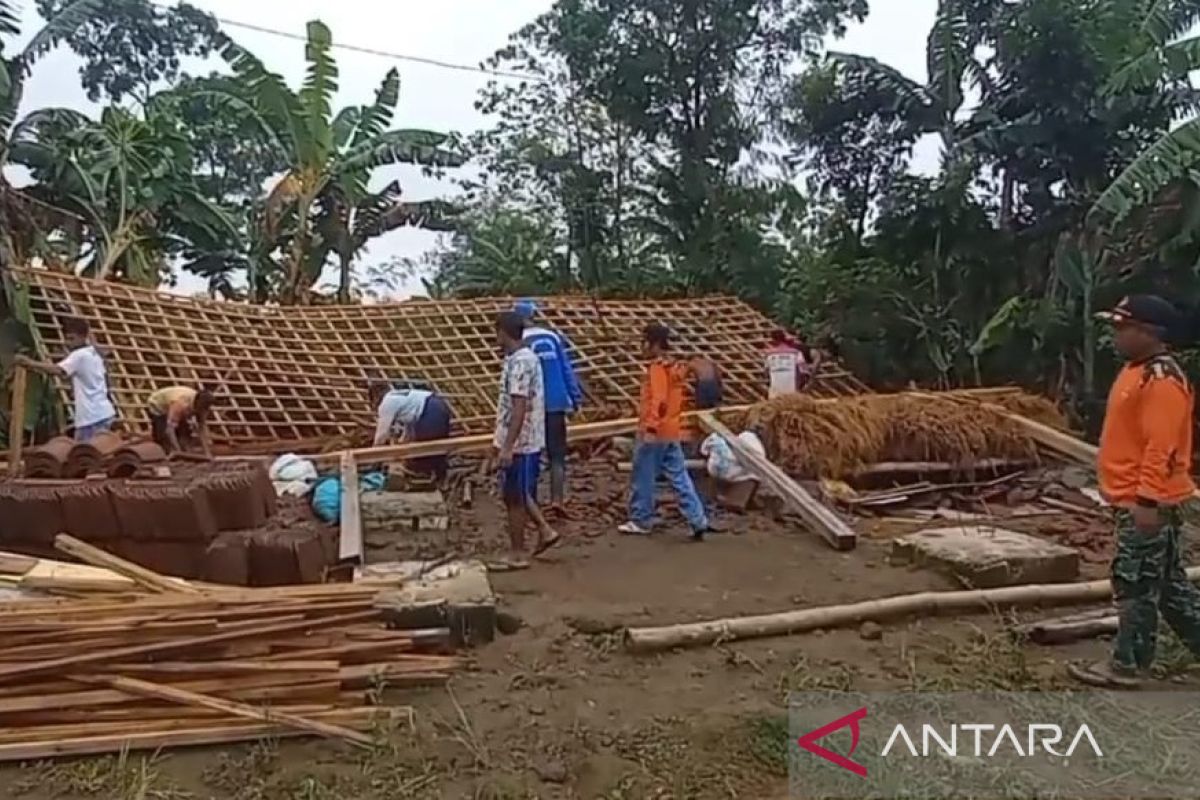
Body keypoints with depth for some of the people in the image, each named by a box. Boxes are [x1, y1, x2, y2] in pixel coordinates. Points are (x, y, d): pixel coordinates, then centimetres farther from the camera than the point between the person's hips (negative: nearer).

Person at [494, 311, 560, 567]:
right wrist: (502, 441, 24)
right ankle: (545, 531, 25)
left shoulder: (518, 363, -20)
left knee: (514, 499, 2)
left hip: (519, 443, -10)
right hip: (530, 440, 10)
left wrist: (507, 447, -25)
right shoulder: (526, 358, 11)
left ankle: (516, 555, 12)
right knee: (520, 495, 21)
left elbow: (519, 408, -25)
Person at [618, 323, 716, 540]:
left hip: (655, 432, -9)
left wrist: (650, 427, -28)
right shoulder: (674, 367, 15)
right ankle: (698, 520, 4)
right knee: (680, 478, 7)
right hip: (671, 432, 9)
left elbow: (659, 400, -23)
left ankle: (640, 521, 15)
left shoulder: (657, 368, -13)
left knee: (642, 478, 5)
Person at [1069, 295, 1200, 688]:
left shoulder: (1162, 379, -19)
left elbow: (1162, 446, -24)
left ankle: (1126, 665, 9)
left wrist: (1147, 499, -25)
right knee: (1167, 582, 18)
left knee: (1137, 583, -1)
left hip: (1146, 503, -10)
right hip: (1135, 498, 10)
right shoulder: (1138, 371, 13)